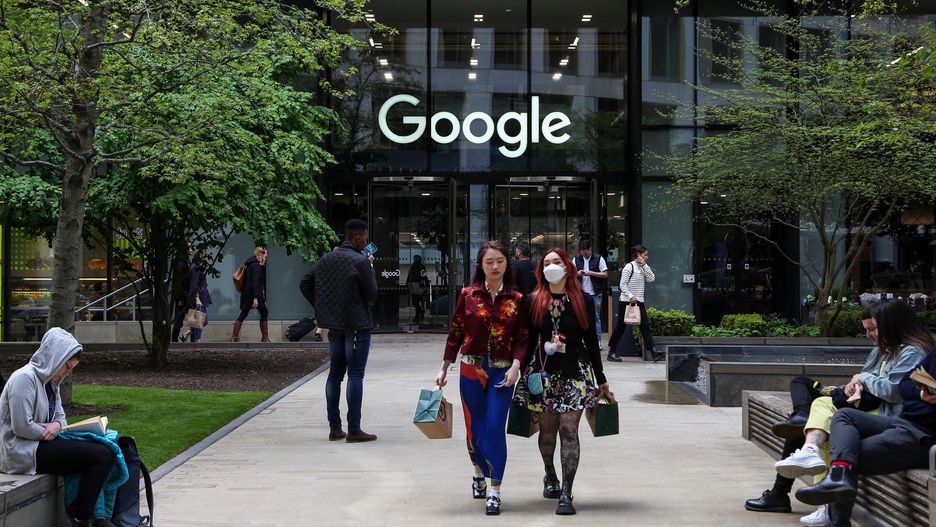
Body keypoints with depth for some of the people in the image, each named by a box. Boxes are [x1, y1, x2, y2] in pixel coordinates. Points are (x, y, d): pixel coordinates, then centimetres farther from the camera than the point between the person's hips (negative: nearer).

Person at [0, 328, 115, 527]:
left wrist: (56, 425, -3)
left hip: (40, 444, 10)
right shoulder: (25, 378, -16)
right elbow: (21, 427, -22)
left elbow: (60, 416, 21)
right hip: (22, 450, -10)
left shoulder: (50, 382, 15)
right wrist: (47, 433, -6)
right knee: (101, 455, -19)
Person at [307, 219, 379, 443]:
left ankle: (334, 427, 14)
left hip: (334, 325, 7)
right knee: (355, 374, -4)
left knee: (335, 373, 12)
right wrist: (371, 268, 0)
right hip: (357, 324, -7)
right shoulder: (360, 262, -14)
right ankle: (354, 430, -4)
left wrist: (322, 308, 13)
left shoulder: (326, 259, 8)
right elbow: (372, 293, -11)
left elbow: (306, 284, 10)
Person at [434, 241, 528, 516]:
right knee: (474, 427, 9)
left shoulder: (516, 299, -1)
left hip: (502, 372, -1)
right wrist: (444, 369, 4)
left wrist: (516, 365, -15)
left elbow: (522, 338, 0)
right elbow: (455, 333, 4)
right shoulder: (468, 295, 0)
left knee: (495, 428, -7)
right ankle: (479, 472, 37)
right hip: (471, 369, 1)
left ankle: (494, 491, 0)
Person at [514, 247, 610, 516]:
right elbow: (528, 340, 8)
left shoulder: (583, 300, 2)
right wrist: (523, 373, 7)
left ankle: (566, 494, -8)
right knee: (547, 430, 10)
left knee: (569, 431, -9)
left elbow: (591, 340, 7)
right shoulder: (534, 301, 3)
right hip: (543, 372, 2)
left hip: (575, 372, -1)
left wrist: (601, 379, 9)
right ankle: (550, 476, 36)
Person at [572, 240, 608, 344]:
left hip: (595, 293, -3)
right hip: (582, 293, 3)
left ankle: (598, 341, 6)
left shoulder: (598, 259, -2)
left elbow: (605, 274, -4)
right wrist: (577, 273, -11)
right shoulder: (577, 259, 7)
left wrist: (591, 273, -16)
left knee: (596, 318, 2)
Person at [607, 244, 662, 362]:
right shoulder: (629, 267, -9)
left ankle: (653, 352, -8)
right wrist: (631, 297, -22)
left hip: (639, 302, 7)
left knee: (645, 326, -2)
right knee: (621, 327, 0)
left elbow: (651, 278, 1)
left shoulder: (642, 268, 14)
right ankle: (611, 352, 10)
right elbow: (623, 285, -13)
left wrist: (644, 265, -3)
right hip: (626, 302, -7)